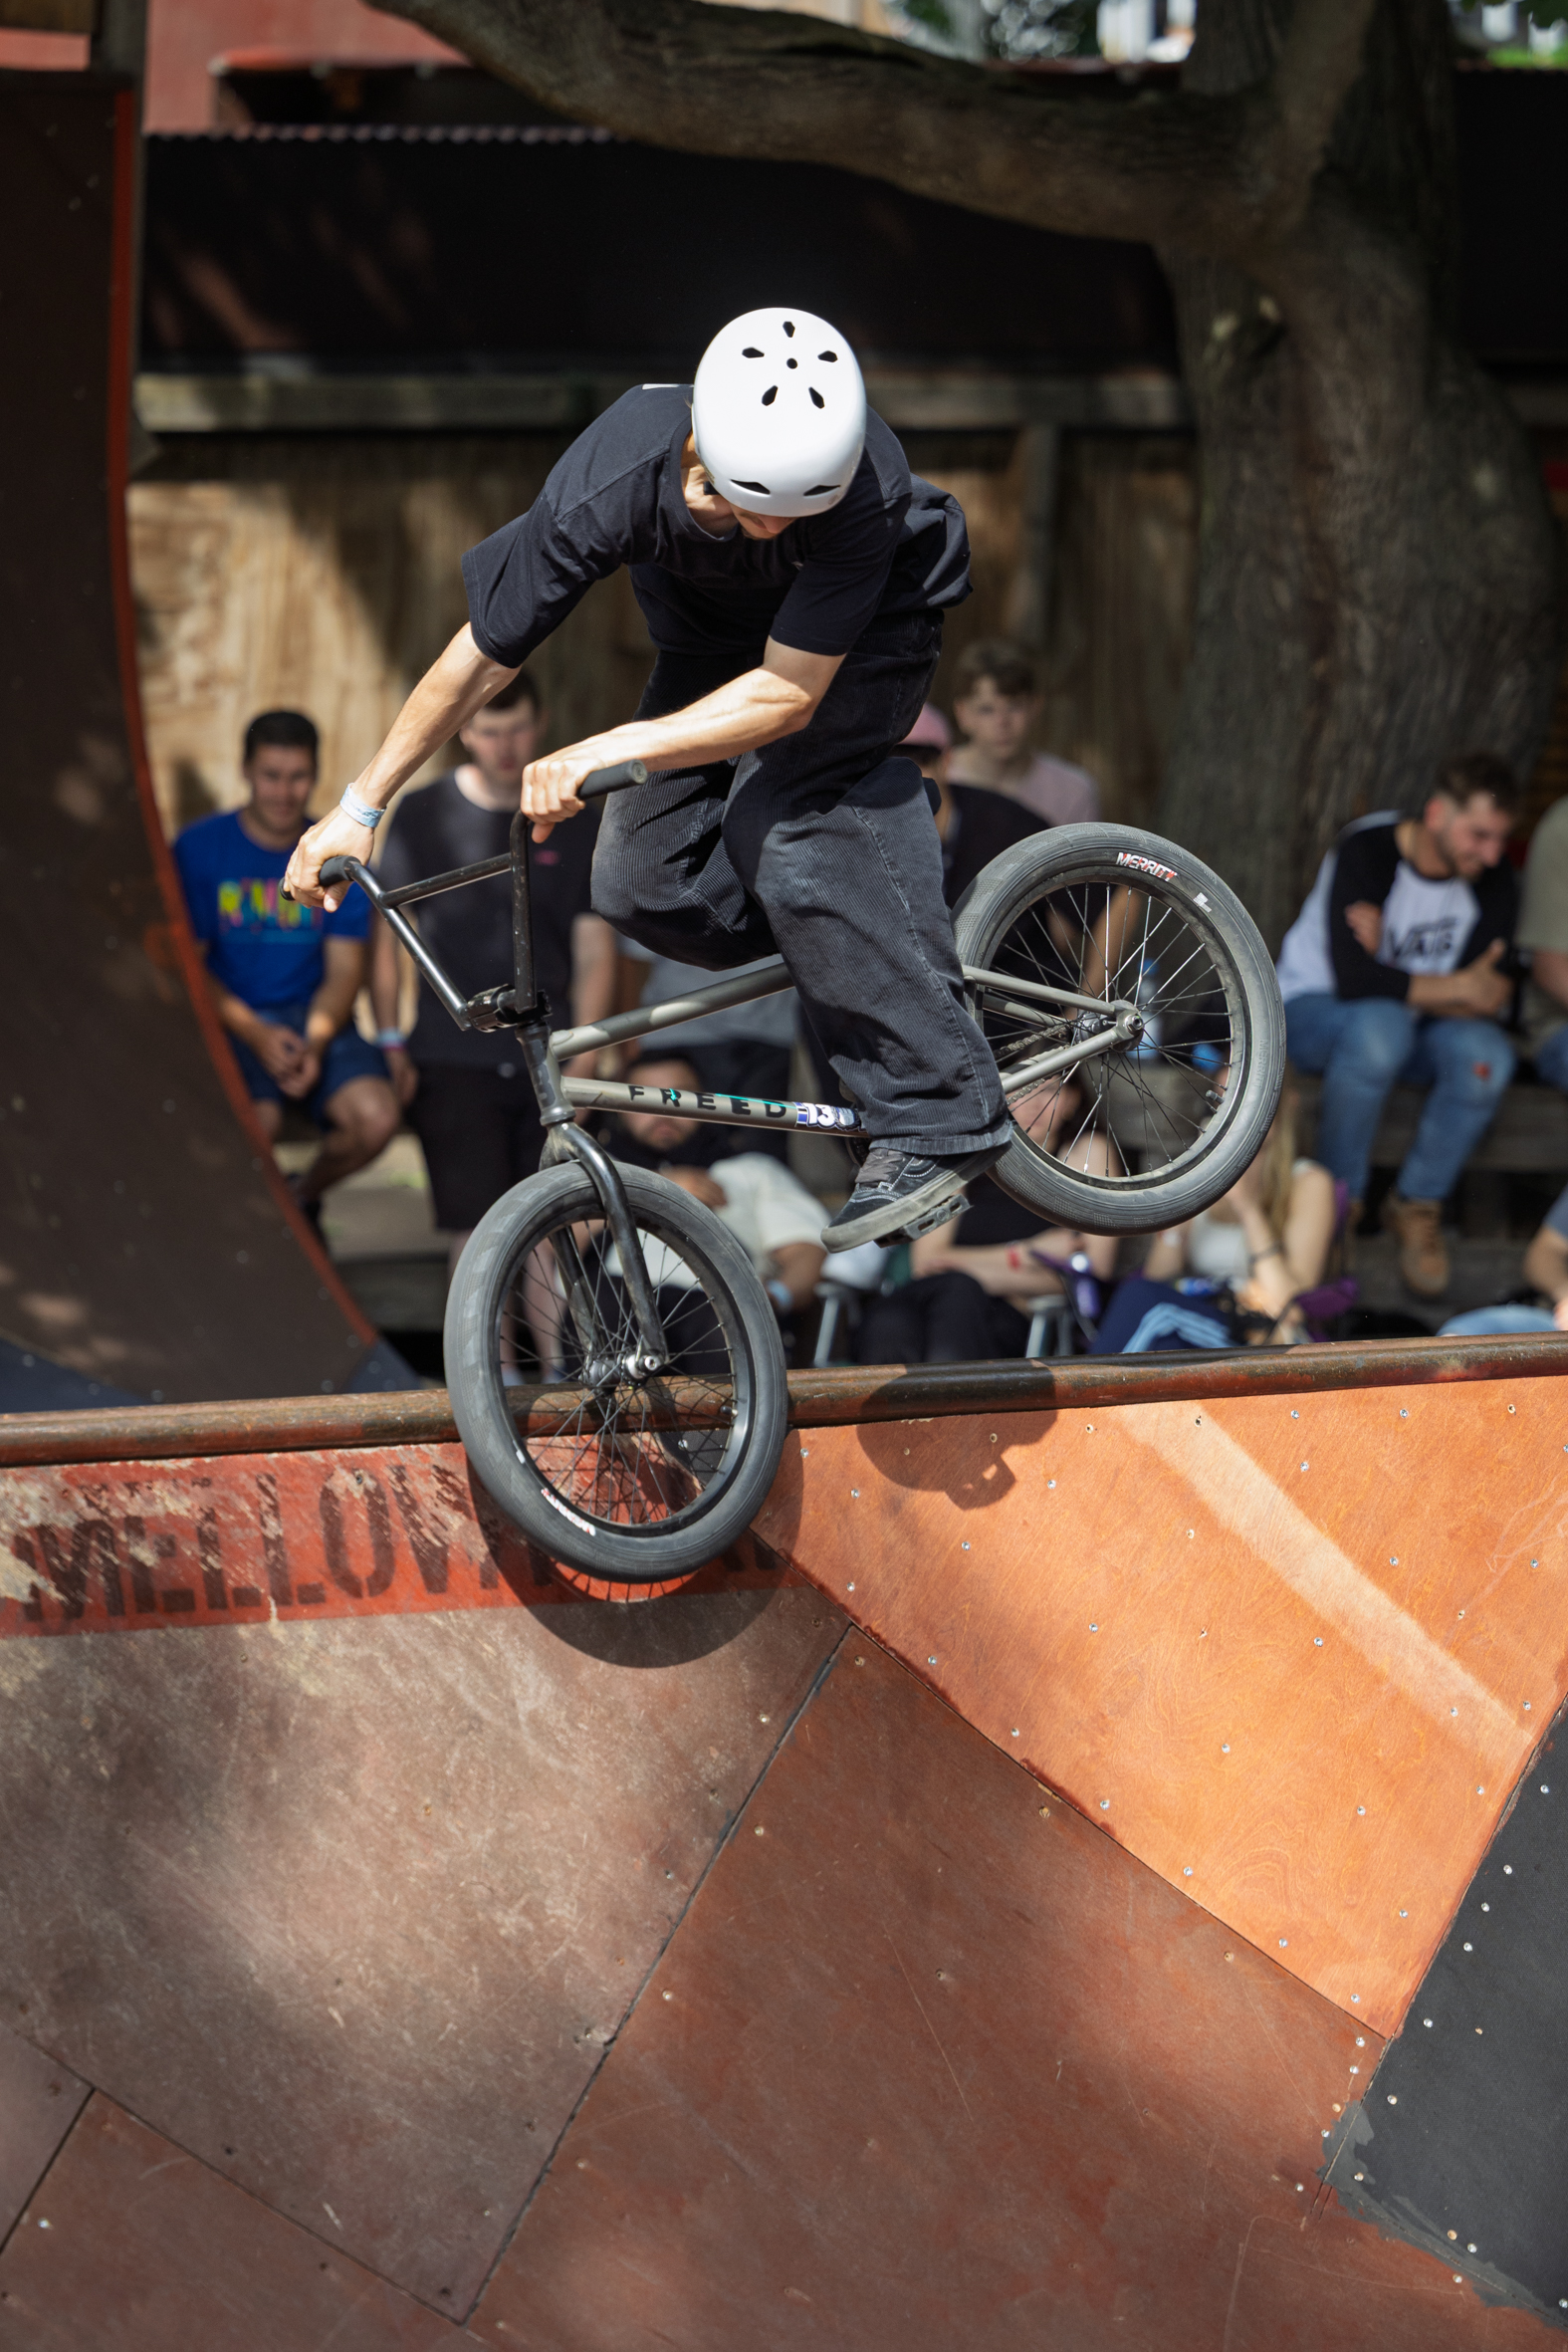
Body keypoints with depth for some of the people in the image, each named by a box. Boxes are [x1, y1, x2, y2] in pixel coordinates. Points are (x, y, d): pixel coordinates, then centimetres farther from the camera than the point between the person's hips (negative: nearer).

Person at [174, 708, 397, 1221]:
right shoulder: (198, 848, -2)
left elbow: (344, 970, 3)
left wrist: (314, 1042, -18)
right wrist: (256, 1034, -19)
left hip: (314, 1020, 3)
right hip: (227, 1020, -3)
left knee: (376, 1117, -26)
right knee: (256, 1119, -35)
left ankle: (303, 1195, 8)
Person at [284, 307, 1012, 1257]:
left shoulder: (860, 487, -41)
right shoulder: (612, 484, -34)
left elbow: (787, 694, -36)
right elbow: (483, 656, -21)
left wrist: (608, 752, -42)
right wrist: (360, 808, -14)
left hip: (860, 637, -3)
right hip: (715, 633, 4)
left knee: (787, 825, -28)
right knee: (644, 881, -13)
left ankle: (940, 1119, -20)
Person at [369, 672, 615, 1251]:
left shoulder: (575, 826, 8)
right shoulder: (423, 815, 5)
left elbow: (594, 954, 7)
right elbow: (387, 937, 9)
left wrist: (582, 1061, -3)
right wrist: (390, 1043, 0)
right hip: (453, 1061, -1)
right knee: (476, 1231, -10)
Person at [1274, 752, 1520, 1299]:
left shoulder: (1491, 881, -7)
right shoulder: (1366, 853, -22)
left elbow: (1488, 1000, -14)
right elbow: (1352, 979, -33)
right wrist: (1458, 990, -25)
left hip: (1416, 1028, 5)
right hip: (1314, 1010, -4)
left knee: (1487, 1053, -29)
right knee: (1379, 1024, -41)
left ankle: (1417, 1205, -9)